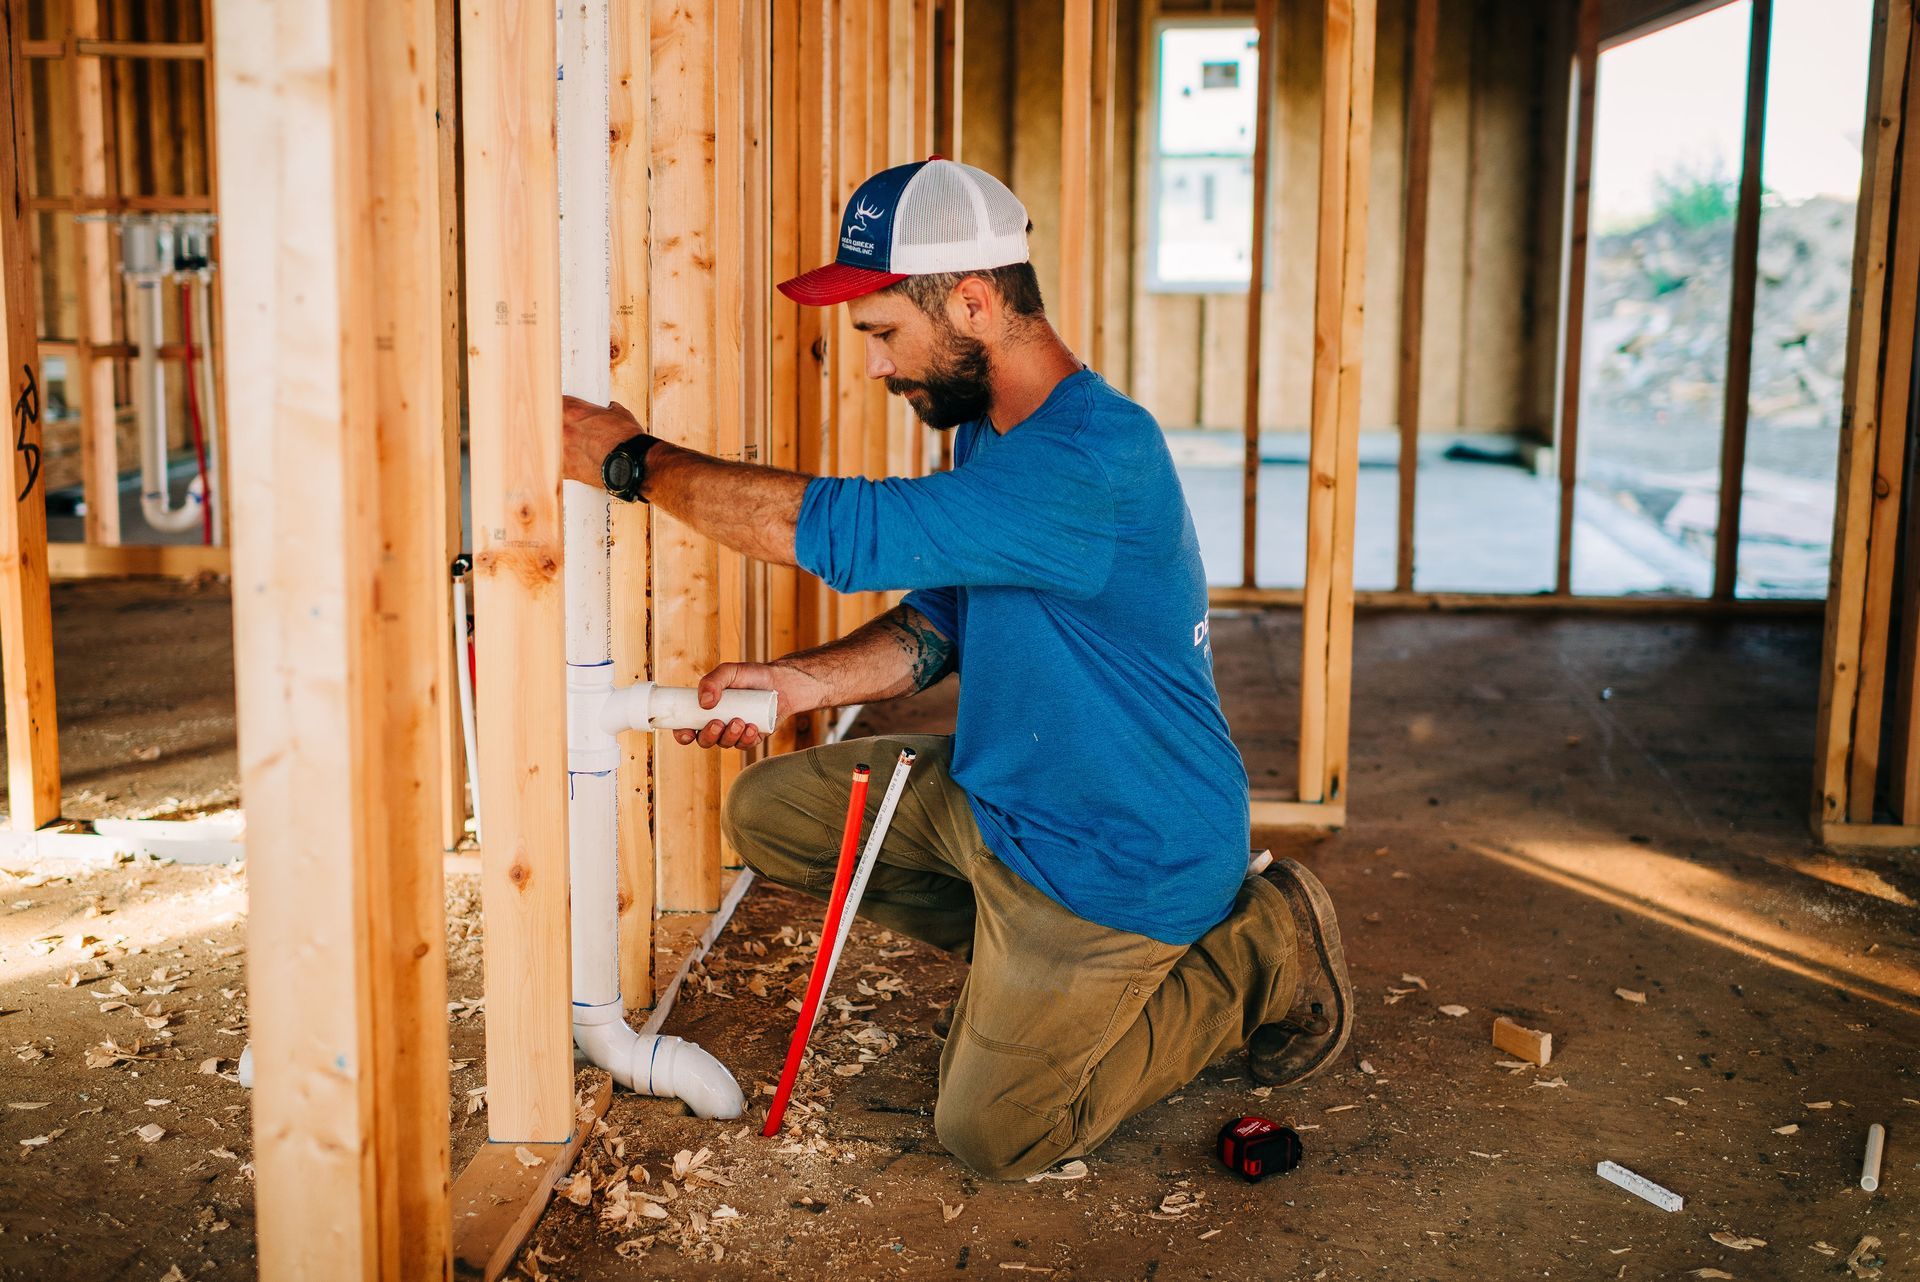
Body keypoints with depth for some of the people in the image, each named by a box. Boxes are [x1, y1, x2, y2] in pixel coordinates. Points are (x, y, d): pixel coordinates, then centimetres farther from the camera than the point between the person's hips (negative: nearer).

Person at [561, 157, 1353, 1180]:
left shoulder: (1093, 459, -33)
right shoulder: (993, 431, 1)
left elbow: (847, 532, -36)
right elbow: (940, 621, 9)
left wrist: (634, 459, -24)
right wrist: (799, 681, -8)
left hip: (1118, 858, -9)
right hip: (993, 789, 9)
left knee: (991, 1136, 1)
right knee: (767, 812, 7)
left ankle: (1258, 957, 12)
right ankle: (1021, 957, 13)